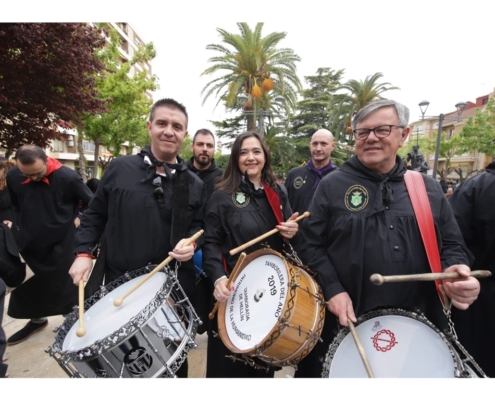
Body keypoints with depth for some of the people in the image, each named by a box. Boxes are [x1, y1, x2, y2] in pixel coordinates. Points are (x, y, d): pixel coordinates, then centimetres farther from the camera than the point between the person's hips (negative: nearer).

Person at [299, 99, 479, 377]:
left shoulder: (429, 189, 4)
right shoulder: (332, 186, -5)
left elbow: (452, 245, 9)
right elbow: (311, 244, -5)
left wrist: (456, 270, -12)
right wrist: (332, 289, -15)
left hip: (416, 324, 3)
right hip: (347, 322, -2)